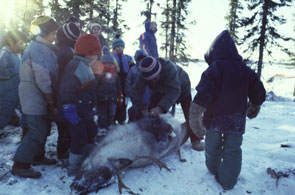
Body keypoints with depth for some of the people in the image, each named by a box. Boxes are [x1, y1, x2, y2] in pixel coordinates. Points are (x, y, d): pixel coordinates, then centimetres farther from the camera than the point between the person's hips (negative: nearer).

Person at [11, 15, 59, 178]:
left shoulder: (42, 47, 15)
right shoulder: (39, 48, -18)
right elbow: (42, 78, -23)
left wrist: (51, 103, 15)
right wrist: (51, 103, -18)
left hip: (38, 97, 10)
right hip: (36, 97, -10)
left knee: (43, 128, 18)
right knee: (37, 132, -5)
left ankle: (37, 157, 33)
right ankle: (20, 165, 6)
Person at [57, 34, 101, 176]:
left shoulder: (84, 66, 14)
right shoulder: (77, 67, -20)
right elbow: (66, 91, -27)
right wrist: (70, 111, -27)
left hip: (84, 110, 11)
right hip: (76, 111, -11)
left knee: (91, 132, 20)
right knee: (80, 139, -4)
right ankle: (73, 168, 13)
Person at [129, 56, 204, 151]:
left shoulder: (169, 68, -44)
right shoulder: (143, 75, -31)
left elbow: (174, 91, -49)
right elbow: (135, 93, -33)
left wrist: (161, 107, -58)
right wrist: (142, 109, -47)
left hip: (181, 87, -3)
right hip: (161, 91, 3)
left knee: (189, 114, -8)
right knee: (151, 111, -7)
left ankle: (196, 140, 8)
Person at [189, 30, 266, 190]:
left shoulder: (213, 69, -14)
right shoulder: (245, 70, 3)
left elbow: (203, 95, -24)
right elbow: (259, 92, 12)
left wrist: (195, 117, -22)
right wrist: (255, 106, 30)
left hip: (214, 118, -2)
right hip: (237, 121, 3)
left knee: (212, 147, 20)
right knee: (233, 150, 14)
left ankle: (213, 169, 43)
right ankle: (228, 181, 19)